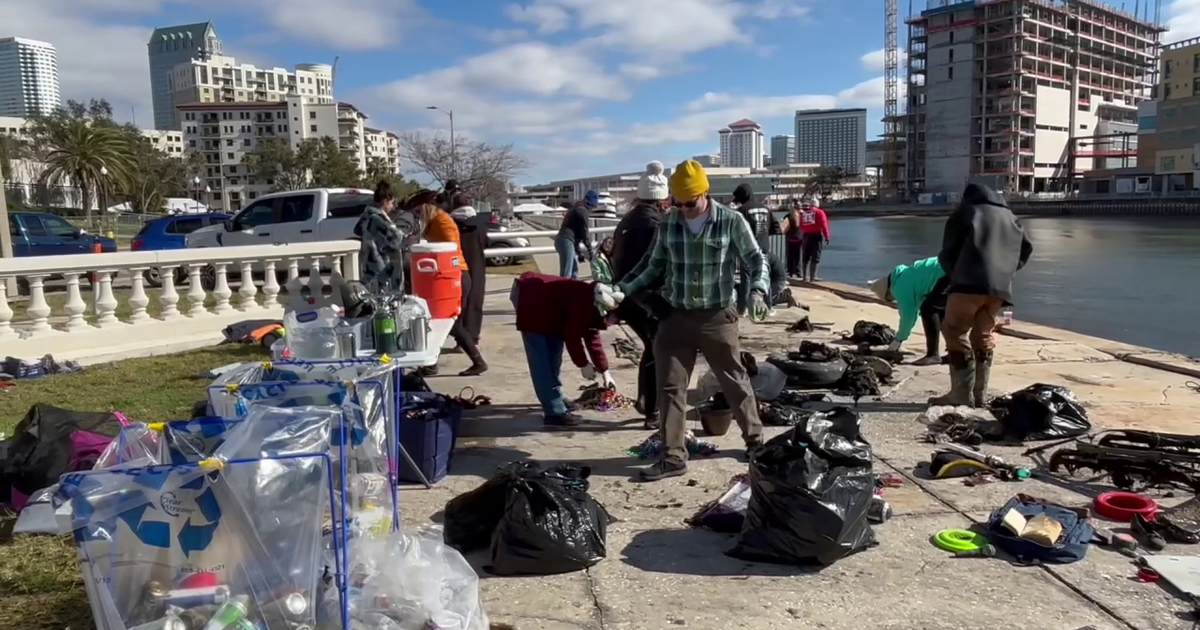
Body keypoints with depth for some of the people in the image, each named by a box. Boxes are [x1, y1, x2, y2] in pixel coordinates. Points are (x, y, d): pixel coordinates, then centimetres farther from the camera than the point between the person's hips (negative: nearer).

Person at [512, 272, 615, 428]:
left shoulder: (592, 304, 8)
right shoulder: (584, 302, -22)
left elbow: (592, 338, 14)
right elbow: (572, 334, -20)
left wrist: (605, 372, 16)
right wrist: (583, 364, -8)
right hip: (529, 298, -11)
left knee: (552, 354, 15)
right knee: (541, 360, -11)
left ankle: (554, 399, 28)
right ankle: (556, 412, -13)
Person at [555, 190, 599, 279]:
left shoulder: (575, 208, 24)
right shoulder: (583, 211, -6)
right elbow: (584, 232, -8)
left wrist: (578, 251, 24)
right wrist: (590, 251, 0)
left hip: (562, 240, 10)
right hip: (566, 241, -10)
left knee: (574, 270, 18)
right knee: (566, 274, -15)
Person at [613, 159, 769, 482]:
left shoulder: (731, 221, -7)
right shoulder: (667, 224, 1)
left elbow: (756, 259, -1)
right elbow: (655, 267, 11)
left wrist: (757, 290, -19)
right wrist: (623, 288, 1)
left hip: (717, 317, -3)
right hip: (675, 317, 3)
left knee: (735, 382, 10)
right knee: (670, 387, 3)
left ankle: (755, 440, 31)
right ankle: (673, 456, 13)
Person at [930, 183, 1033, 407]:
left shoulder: (964, 212, 11)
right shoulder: (1009, 216, 27)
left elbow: (947, 253, 10)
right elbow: (1026, 248, 29)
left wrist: (954, 274, 25)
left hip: (969, 282, -6)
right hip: (1000, 286, 6)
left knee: (956, 333, 0)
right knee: (983, 336, 16)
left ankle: (962, 394, -4)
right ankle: (980, 395, 15)